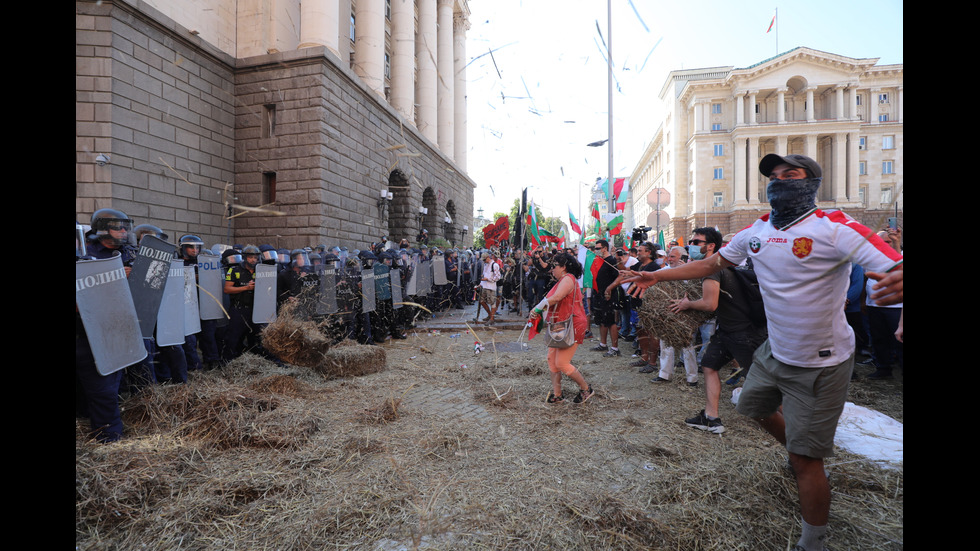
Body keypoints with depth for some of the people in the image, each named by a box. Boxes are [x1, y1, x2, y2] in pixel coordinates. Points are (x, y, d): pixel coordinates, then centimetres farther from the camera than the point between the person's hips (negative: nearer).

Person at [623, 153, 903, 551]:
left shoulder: (835, 227, -18)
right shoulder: (756, 231, 0)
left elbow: (893, 268, -29)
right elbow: (710, 264, 7)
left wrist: (897, 281, -54)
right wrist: (657, 275, 1)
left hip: (820, 364, -6)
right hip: (774, 352, 6)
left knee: (806, 460, 2)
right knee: (756, 408, 26)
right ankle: (801, 453, 53)